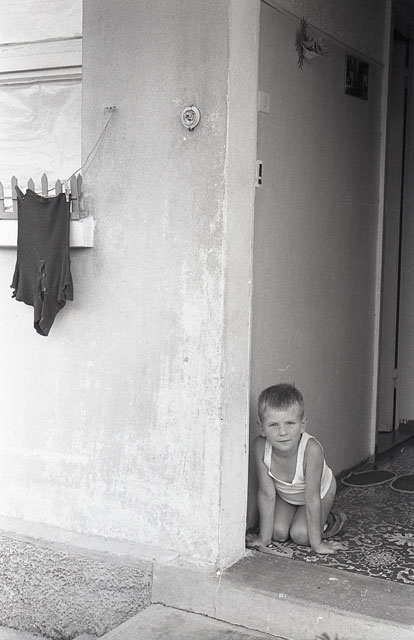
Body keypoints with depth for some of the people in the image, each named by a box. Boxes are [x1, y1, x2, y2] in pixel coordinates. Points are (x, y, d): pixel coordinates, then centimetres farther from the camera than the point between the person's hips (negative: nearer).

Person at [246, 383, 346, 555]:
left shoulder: (311, 449, -42)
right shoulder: (261, 446, -34)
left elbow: (312, 498, -34)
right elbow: (267, 494, -24)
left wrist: (316, 543, -27)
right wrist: (264, 537, -19)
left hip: (320, 492, -3)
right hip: (284, 494, 3)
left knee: (300, 535, -14)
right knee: (278, 533, -9)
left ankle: (328, 520, 13)